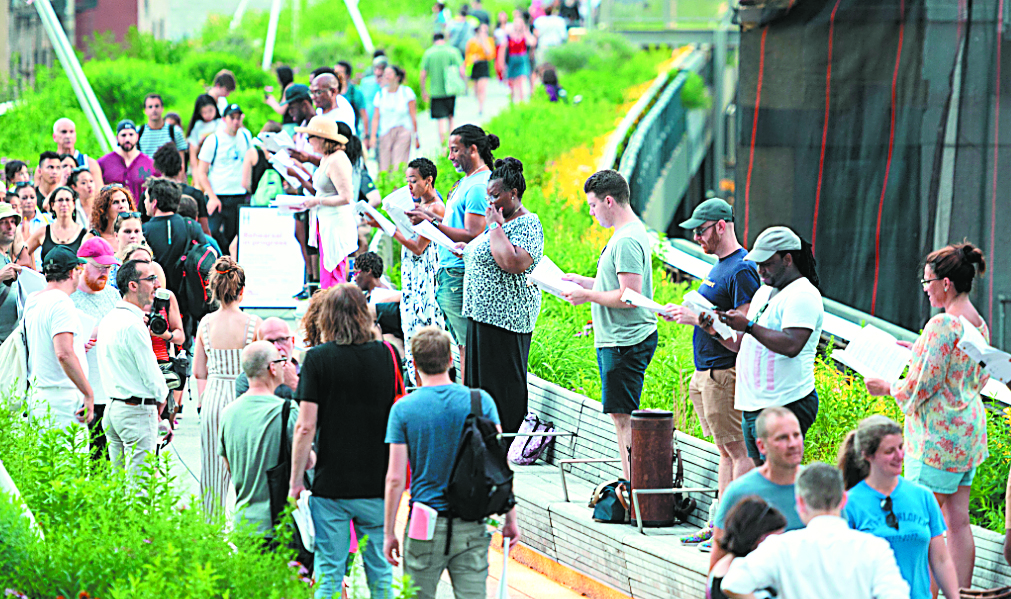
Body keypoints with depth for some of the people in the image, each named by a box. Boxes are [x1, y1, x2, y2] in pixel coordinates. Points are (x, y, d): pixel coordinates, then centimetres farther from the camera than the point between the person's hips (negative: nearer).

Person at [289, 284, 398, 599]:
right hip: (377, 483, 2)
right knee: (380, 572, 10)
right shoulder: (387, 355, 0)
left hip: (331, 482, -2)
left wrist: (296, 481, -2)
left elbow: (306, 426, -10)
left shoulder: (318, 358, -7)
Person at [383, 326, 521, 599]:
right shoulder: (481, 402, -2)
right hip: (471, 526, 1)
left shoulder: (403, 409, -5)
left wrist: (389, 533, 1)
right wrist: (510, 519, 5)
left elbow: (395, 479, -6)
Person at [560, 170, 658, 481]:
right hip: (615, 339, 11)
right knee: (620, 415, 13)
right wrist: (586, 282, 20)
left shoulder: (627, 241, -18)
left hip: (625, 343, -11)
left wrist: (588, 295, -14)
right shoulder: (628, 234, 15)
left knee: (623, 415, -9)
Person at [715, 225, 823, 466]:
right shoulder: (763, 293, 20)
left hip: (786, 407, -10)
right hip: (753, 406, 10)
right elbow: (747, 346, 25)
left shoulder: (802, 295, -11)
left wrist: (749, 326, -20)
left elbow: (791, 345, -24)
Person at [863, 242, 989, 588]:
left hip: (938, 433, -9)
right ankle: (963, 591, 12)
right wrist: (919, 352, 22)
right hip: (970, 428, 9)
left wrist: (886, 388, -2)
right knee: (957, 519, 10)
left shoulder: (943, 325, -18)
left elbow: (923, 384, -20)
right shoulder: (979, 325, 10)